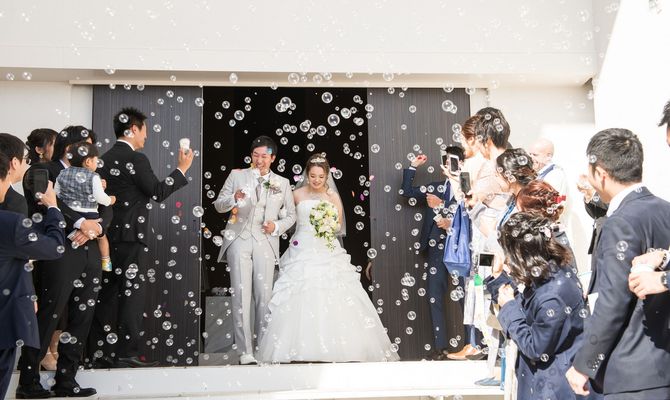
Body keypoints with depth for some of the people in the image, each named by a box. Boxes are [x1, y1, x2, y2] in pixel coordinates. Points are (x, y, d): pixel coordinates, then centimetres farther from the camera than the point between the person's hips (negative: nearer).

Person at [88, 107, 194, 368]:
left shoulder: (105, 159, 12)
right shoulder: (136, 159, -11)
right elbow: (158, 192, -9)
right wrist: (182, 169, -1)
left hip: (108, 235, 8)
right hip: (130, 235, -8)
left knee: (107, 294, 11)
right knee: (132, 293, -2)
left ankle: (99, 352, 15)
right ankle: (126, 354, 0)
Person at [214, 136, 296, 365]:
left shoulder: (282, 183, 13)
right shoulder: (237, 176, 10)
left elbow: (291, 215, 17)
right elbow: (218, 205, 10)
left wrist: (277, 226, -3)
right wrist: (233, 199, -12)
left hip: (266, 243, 1)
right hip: (239, 240, -1)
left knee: (264, 296, -1)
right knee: (241, 296, -7)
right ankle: (245, 352, -4)